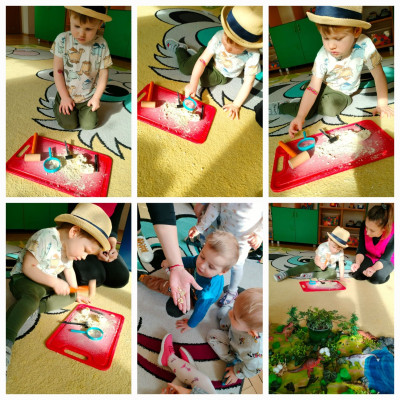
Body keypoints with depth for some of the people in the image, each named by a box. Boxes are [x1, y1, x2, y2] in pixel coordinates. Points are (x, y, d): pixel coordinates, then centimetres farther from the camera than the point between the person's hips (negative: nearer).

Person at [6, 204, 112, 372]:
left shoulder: (70, 246, 3)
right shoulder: (46, 238, -26)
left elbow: (69, 270, 16)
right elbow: (27, 267, -26)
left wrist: (76, 291, 6)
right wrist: (54, 282, -29)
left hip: (49, 283, 9)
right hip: (23, 278, -9)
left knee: (72, 295, -1)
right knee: (31, 297, -38)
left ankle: (41, 305, -16)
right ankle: (7, 339, -42)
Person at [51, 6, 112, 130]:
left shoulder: (101, 45, -15)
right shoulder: (62, 40, -15)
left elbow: (103, 73, -6)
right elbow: (58, 70, -10)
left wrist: (96, 97, -6)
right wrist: (64, 97, -10)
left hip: (88, 97, 1)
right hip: (67, 94, 0)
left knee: (89, 125, -4)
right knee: (69, 125, -3)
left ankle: (82, 109, 29)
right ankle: (59, 103, 28)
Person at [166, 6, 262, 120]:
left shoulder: (253, 55, -38)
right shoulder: (219, 37, -37)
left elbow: (248, 82, -30)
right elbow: (203, 61, -32)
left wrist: (236, 105, -31)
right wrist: (193, 84, -39)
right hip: (211, 61, 0)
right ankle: (179, 49, 30)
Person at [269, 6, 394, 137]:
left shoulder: (364, 45, -30)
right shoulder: (323, 57, -28)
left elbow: (378, 73, -19)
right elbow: (313, 88, -29)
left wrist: (382, 104, -19)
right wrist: (300, 117, -39)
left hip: (342, 93, 1)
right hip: (324, 86, 0)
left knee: (329, 109, -30)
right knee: (306, 111, -25)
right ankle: (281, 107, 6)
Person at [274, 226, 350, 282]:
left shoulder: (340, 252, -14)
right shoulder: (322, 247, -20)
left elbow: (341, 264, -12)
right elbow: (316, 260, -14)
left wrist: (341, 275, -23)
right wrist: (321, 265, -34)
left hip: (329, 268, 2)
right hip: (318, 264, -2)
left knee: (333, 274, -32)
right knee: (305, 268, -28)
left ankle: (311, 275, -28)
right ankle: (286, 273, -29)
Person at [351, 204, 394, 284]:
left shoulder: (393, 233, -31)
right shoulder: (364, 226, -22)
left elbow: (385, 258, -25)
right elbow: (361, 250, -15)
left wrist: (374, 268, -45)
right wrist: (358, 263, -35)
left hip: (386, 261, -2)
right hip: (369, 257, 2)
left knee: (377, 277, -29)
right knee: (356, 274, -24)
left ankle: (384, 273, 5)